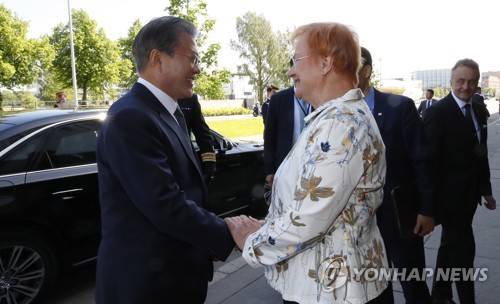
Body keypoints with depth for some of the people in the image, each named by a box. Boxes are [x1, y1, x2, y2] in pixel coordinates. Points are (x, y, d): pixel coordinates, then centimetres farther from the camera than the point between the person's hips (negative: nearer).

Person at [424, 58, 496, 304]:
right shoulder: (437, 112, -16)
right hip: (450, 194, -8)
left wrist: (486, 190, 14)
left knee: (451, 245, 19)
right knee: (463, 249, 0)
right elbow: (430, 159, -18)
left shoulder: (479, 111, 8)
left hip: (468, 194, 8)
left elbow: (480, 154, 14)